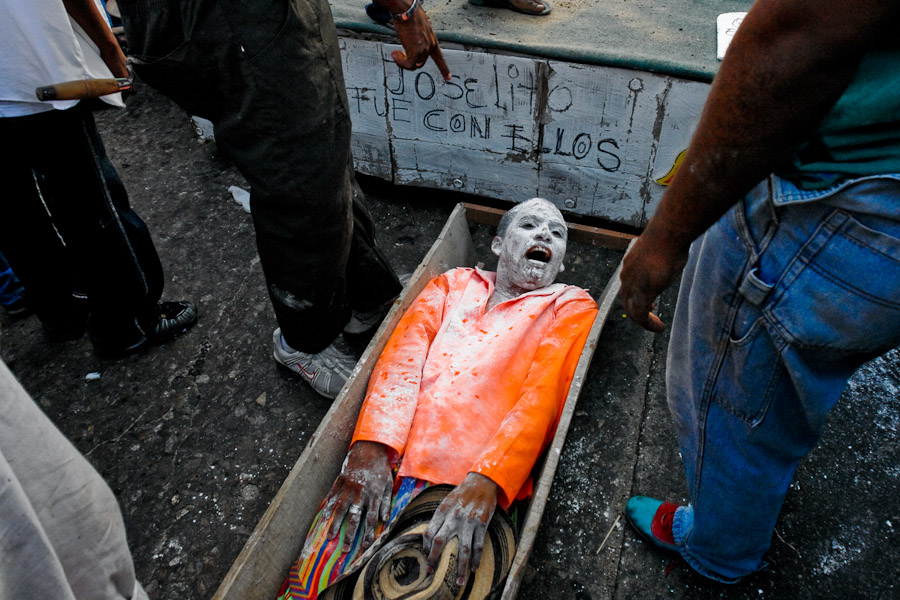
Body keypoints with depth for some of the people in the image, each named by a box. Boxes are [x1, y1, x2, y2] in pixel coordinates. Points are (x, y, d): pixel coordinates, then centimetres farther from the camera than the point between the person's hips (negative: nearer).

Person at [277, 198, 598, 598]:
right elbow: (401, 358, 6)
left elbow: (542, 397, -2)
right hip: (386, 467, 3)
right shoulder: (453, 283, 22)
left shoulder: (571, 307, 15)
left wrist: (485, 482, -18)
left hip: (475, 490, -2)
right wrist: (370, 448, -11)